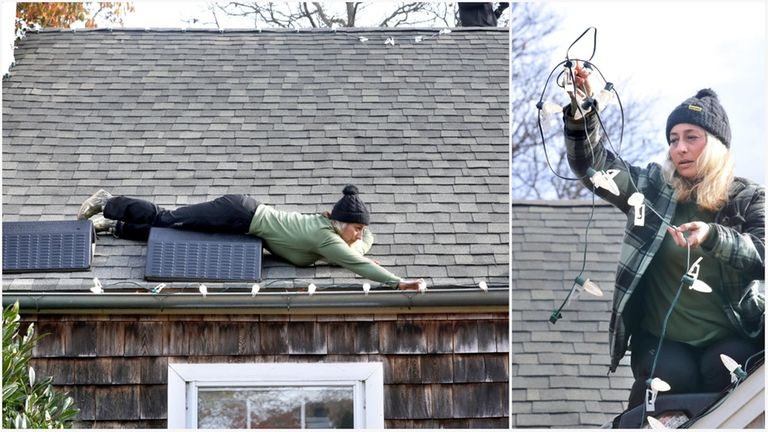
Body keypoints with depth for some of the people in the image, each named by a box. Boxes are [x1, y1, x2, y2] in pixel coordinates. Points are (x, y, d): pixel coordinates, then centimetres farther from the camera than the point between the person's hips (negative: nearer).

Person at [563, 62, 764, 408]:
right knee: (674, 376, -29)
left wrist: (712, 236, -30)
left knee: (724, 371, -32)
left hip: (730, 337, -1)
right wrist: (581, 113, -20)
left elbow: (761, 254, -12)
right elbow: (591, 165, -2)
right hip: (662, 339, 1)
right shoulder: (654, 189, 8)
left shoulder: (749, 199, 4)